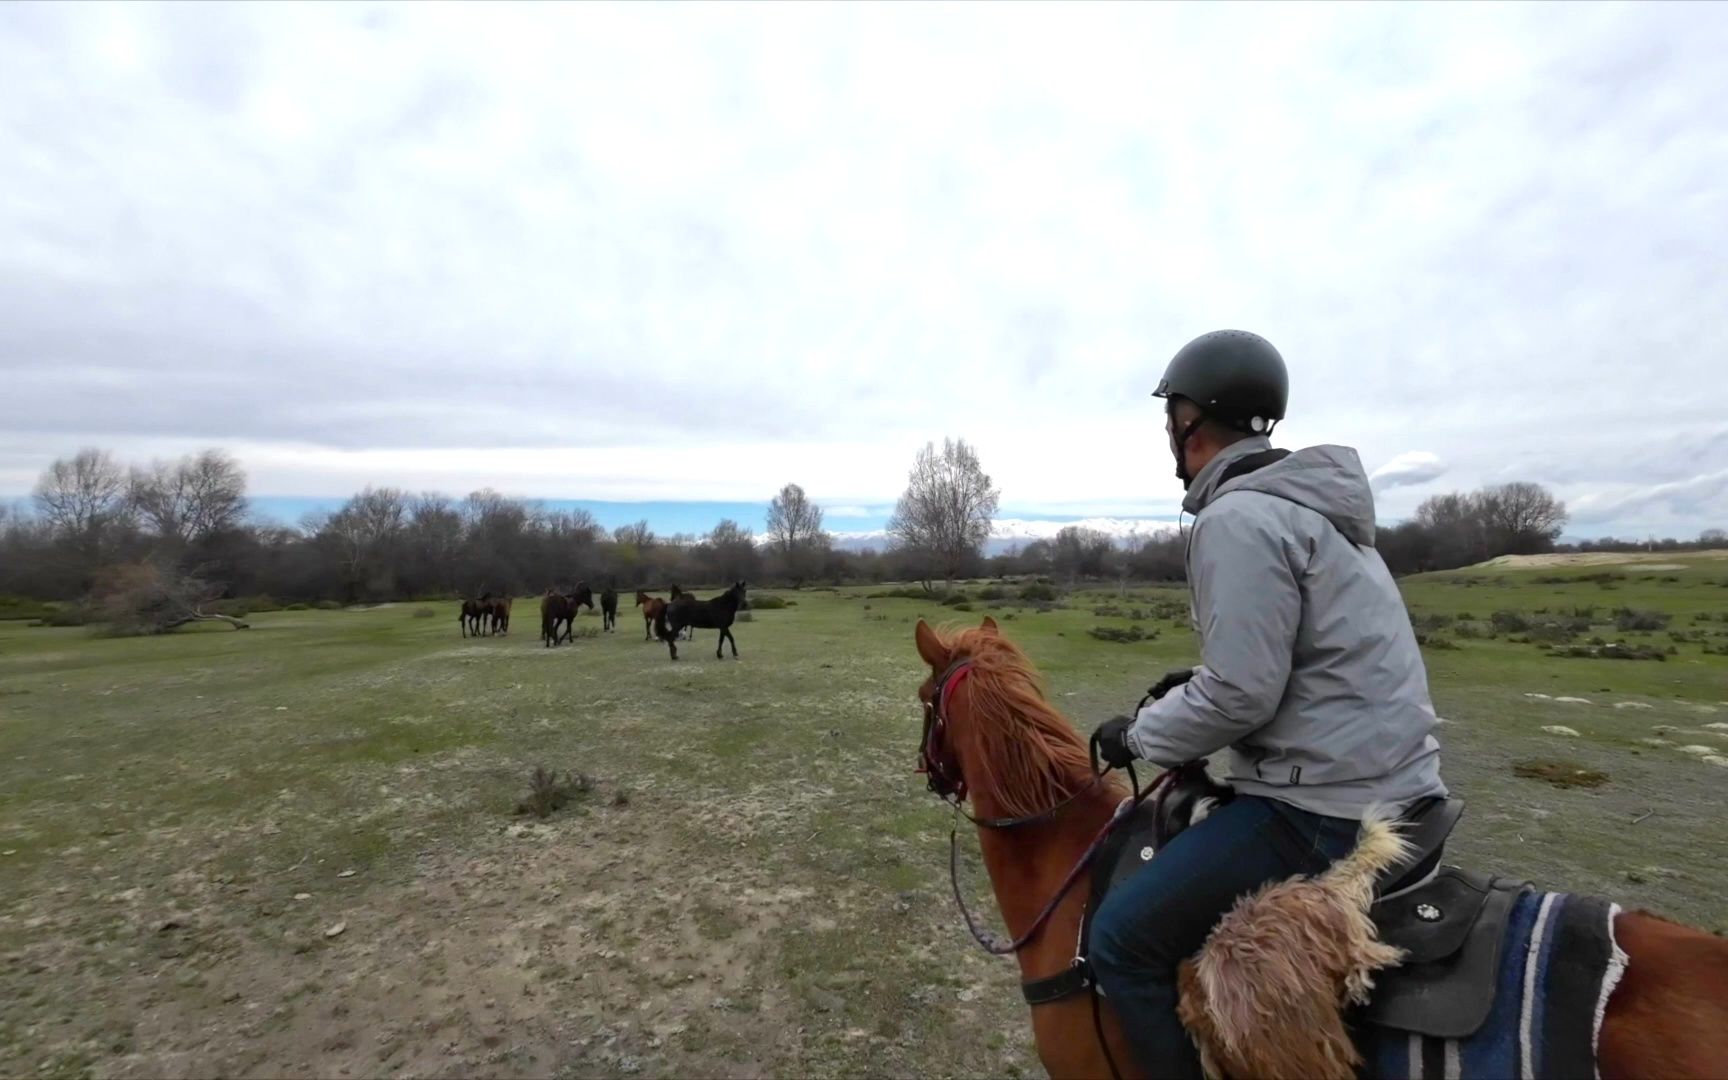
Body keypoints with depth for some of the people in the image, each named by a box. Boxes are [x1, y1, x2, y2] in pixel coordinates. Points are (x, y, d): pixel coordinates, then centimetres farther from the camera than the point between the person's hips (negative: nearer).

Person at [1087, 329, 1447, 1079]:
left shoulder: (1237, 518, -20)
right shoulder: (1307, 504, 11)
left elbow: (1240, 695, -23)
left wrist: (1138, 736, -7)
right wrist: (1196, 685, 13)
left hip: (1325, 807, -10)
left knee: (1121, 938, -7)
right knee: (1172, 823, 29)